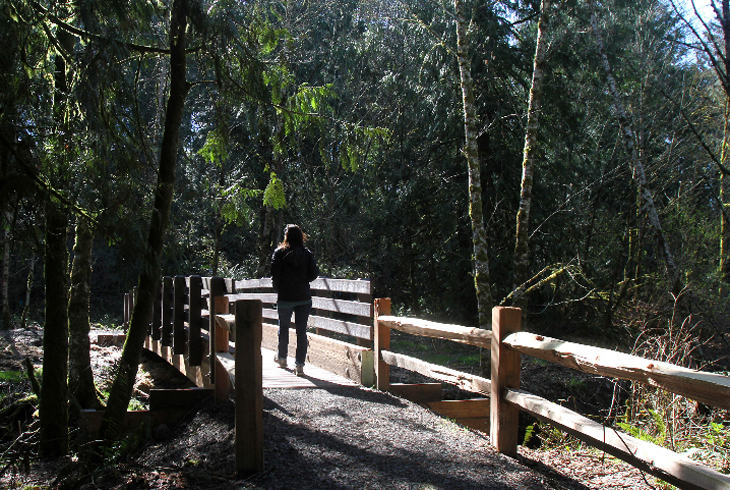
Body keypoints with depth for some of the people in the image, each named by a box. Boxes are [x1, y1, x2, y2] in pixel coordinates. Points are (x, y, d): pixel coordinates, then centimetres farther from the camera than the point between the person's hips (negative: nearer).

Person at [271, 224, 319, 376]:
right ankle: (299, 364, -1)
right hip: (304, 297, 1)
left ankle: (282, 358, 32)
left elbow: (275, 275, -7)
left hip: (285, 297, -1)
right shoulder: (307, 253, 2)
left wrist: (278, 290, 8)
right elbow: (314, 273, -3)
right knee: (302, 330, 2)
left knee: (283, 327, 17)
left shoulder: (280, 252, -4)